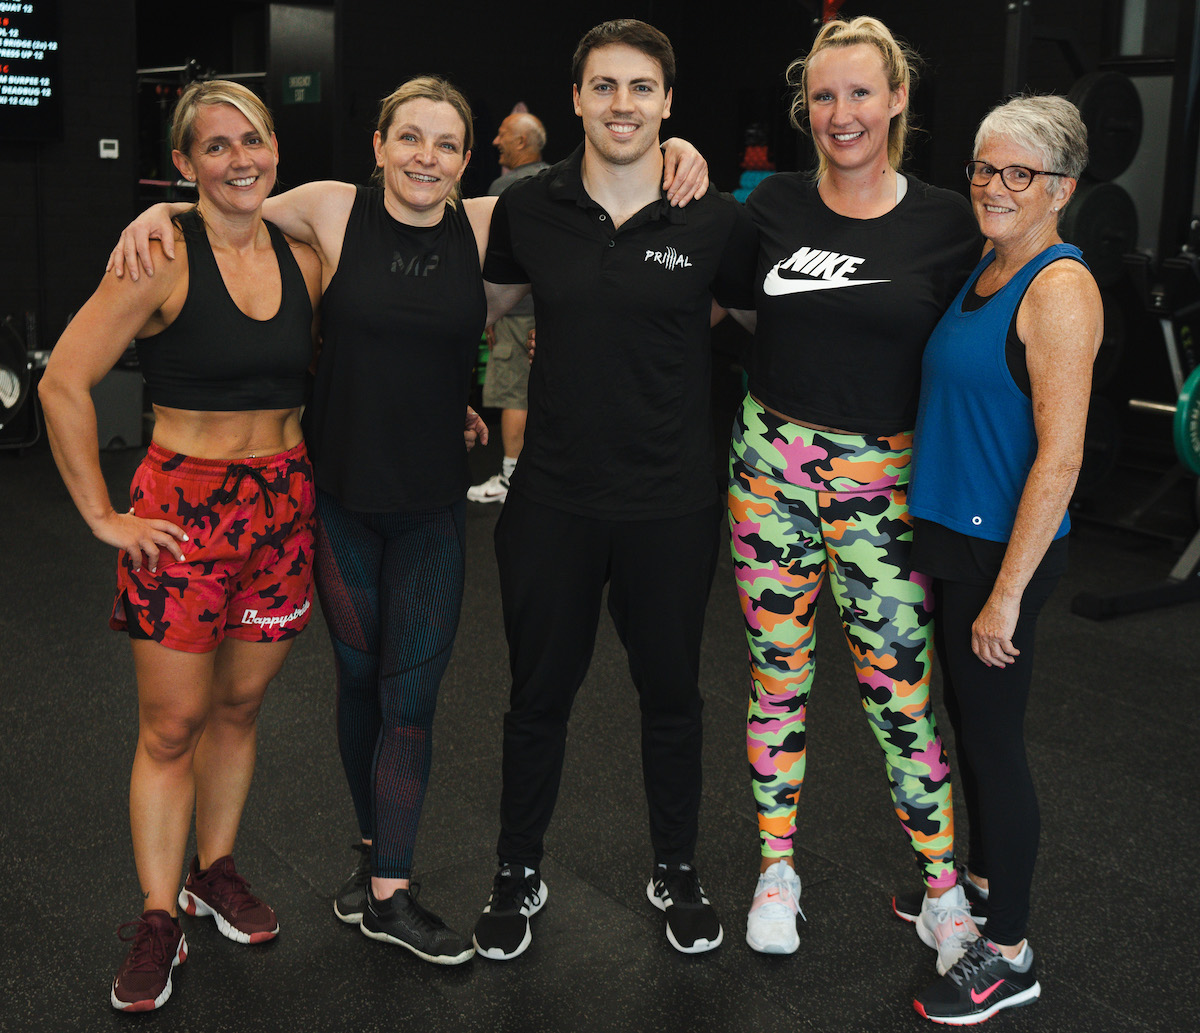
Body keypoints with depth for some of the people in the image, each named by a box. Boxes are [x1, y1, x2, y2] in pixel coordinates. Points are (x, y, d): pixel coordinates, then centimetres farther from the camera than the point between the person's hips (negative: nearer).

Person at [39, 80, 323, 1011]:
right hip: (184, 506, -4)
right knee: (172, 726, 2)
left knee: (239, 707, 15)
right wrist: (105, 516, -11)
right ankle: (160, 918, 16)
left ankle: (216, 870, 33)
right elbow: (64, 384, -13)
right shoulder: (164, 259, -11)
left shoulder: (301, 258, 4)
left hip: (284, 505, 5)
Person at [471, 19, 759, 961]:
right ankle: (519, 875, 33)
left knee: (671, 692, 15)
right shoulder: (529, 209, -2)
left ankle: (676, 872, 36)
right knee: (538, 695, 13)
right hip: (554, 499, 1)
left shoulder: (717, 221, -7)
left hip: (672, 503, -1)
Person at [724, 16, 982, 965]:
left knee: (902, 691, 3)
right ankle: (778, 867, 29)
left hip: (884, 478, -2)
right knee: (777, 674, 11)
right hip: (772, 462, 2)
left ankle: (943, 891, 22)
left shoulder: (945, 221, -1)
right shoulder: (776, 204, 3)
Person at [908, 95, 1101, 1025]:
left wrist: (1007, 592, -22)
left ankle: (1009, 955, 16)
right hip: (949, 531, 8)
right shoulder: (984, 269, 10)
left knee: (994, 736, 1)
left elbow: (1060, 455, -22)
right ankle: (980, 879, 40)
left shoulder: (1060, 289, -17)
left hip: (1005, 546, -8)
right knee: (968, 720, 20)